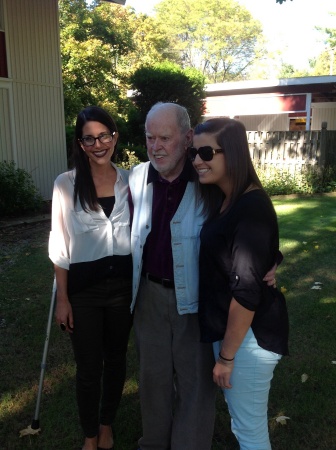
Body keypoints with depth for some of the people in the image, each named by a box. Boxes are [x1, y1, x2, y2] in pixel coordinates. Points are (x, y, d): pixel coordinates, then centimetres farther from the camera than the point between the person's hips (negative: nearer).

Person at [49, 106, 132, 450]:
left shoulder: (130, 180, -1)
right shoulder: (66, 184, -8)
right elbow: (60, 246, -5)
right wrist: (62, 298, -5)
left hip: (123, 284, 3)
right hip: (84, 287, -2)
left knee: (116, 359, 17)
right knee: (88, 367, 9)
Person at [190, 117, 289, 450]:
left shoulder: (251, 207, -23)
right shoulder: (225, 200, 7)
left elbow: (247, 291, -25)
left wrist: (226, 355, -17)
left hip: (249, 335, -9)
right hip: (231, 327, 9)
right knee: (241, 419, 25)